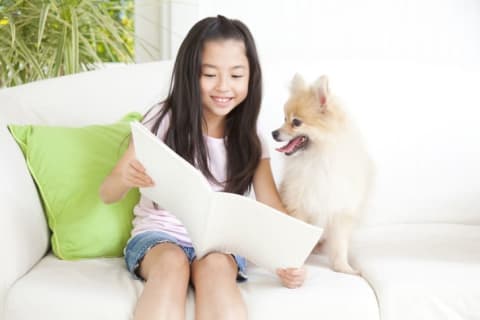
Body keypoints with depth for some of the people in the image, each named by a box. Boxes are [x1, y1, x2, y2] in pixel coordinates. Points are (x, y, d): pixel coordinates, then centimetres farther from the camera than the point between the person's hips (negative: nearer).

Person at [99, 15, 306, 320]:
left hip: (220, 243, 2)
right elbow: (107, 194, -5)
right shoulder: (164, 119, -4)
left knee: (214, 266, -33)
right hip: (159, 235, -1)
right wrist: (126, 178, -30)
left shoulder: (250, 141, 4)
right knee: (172, 263, -35)